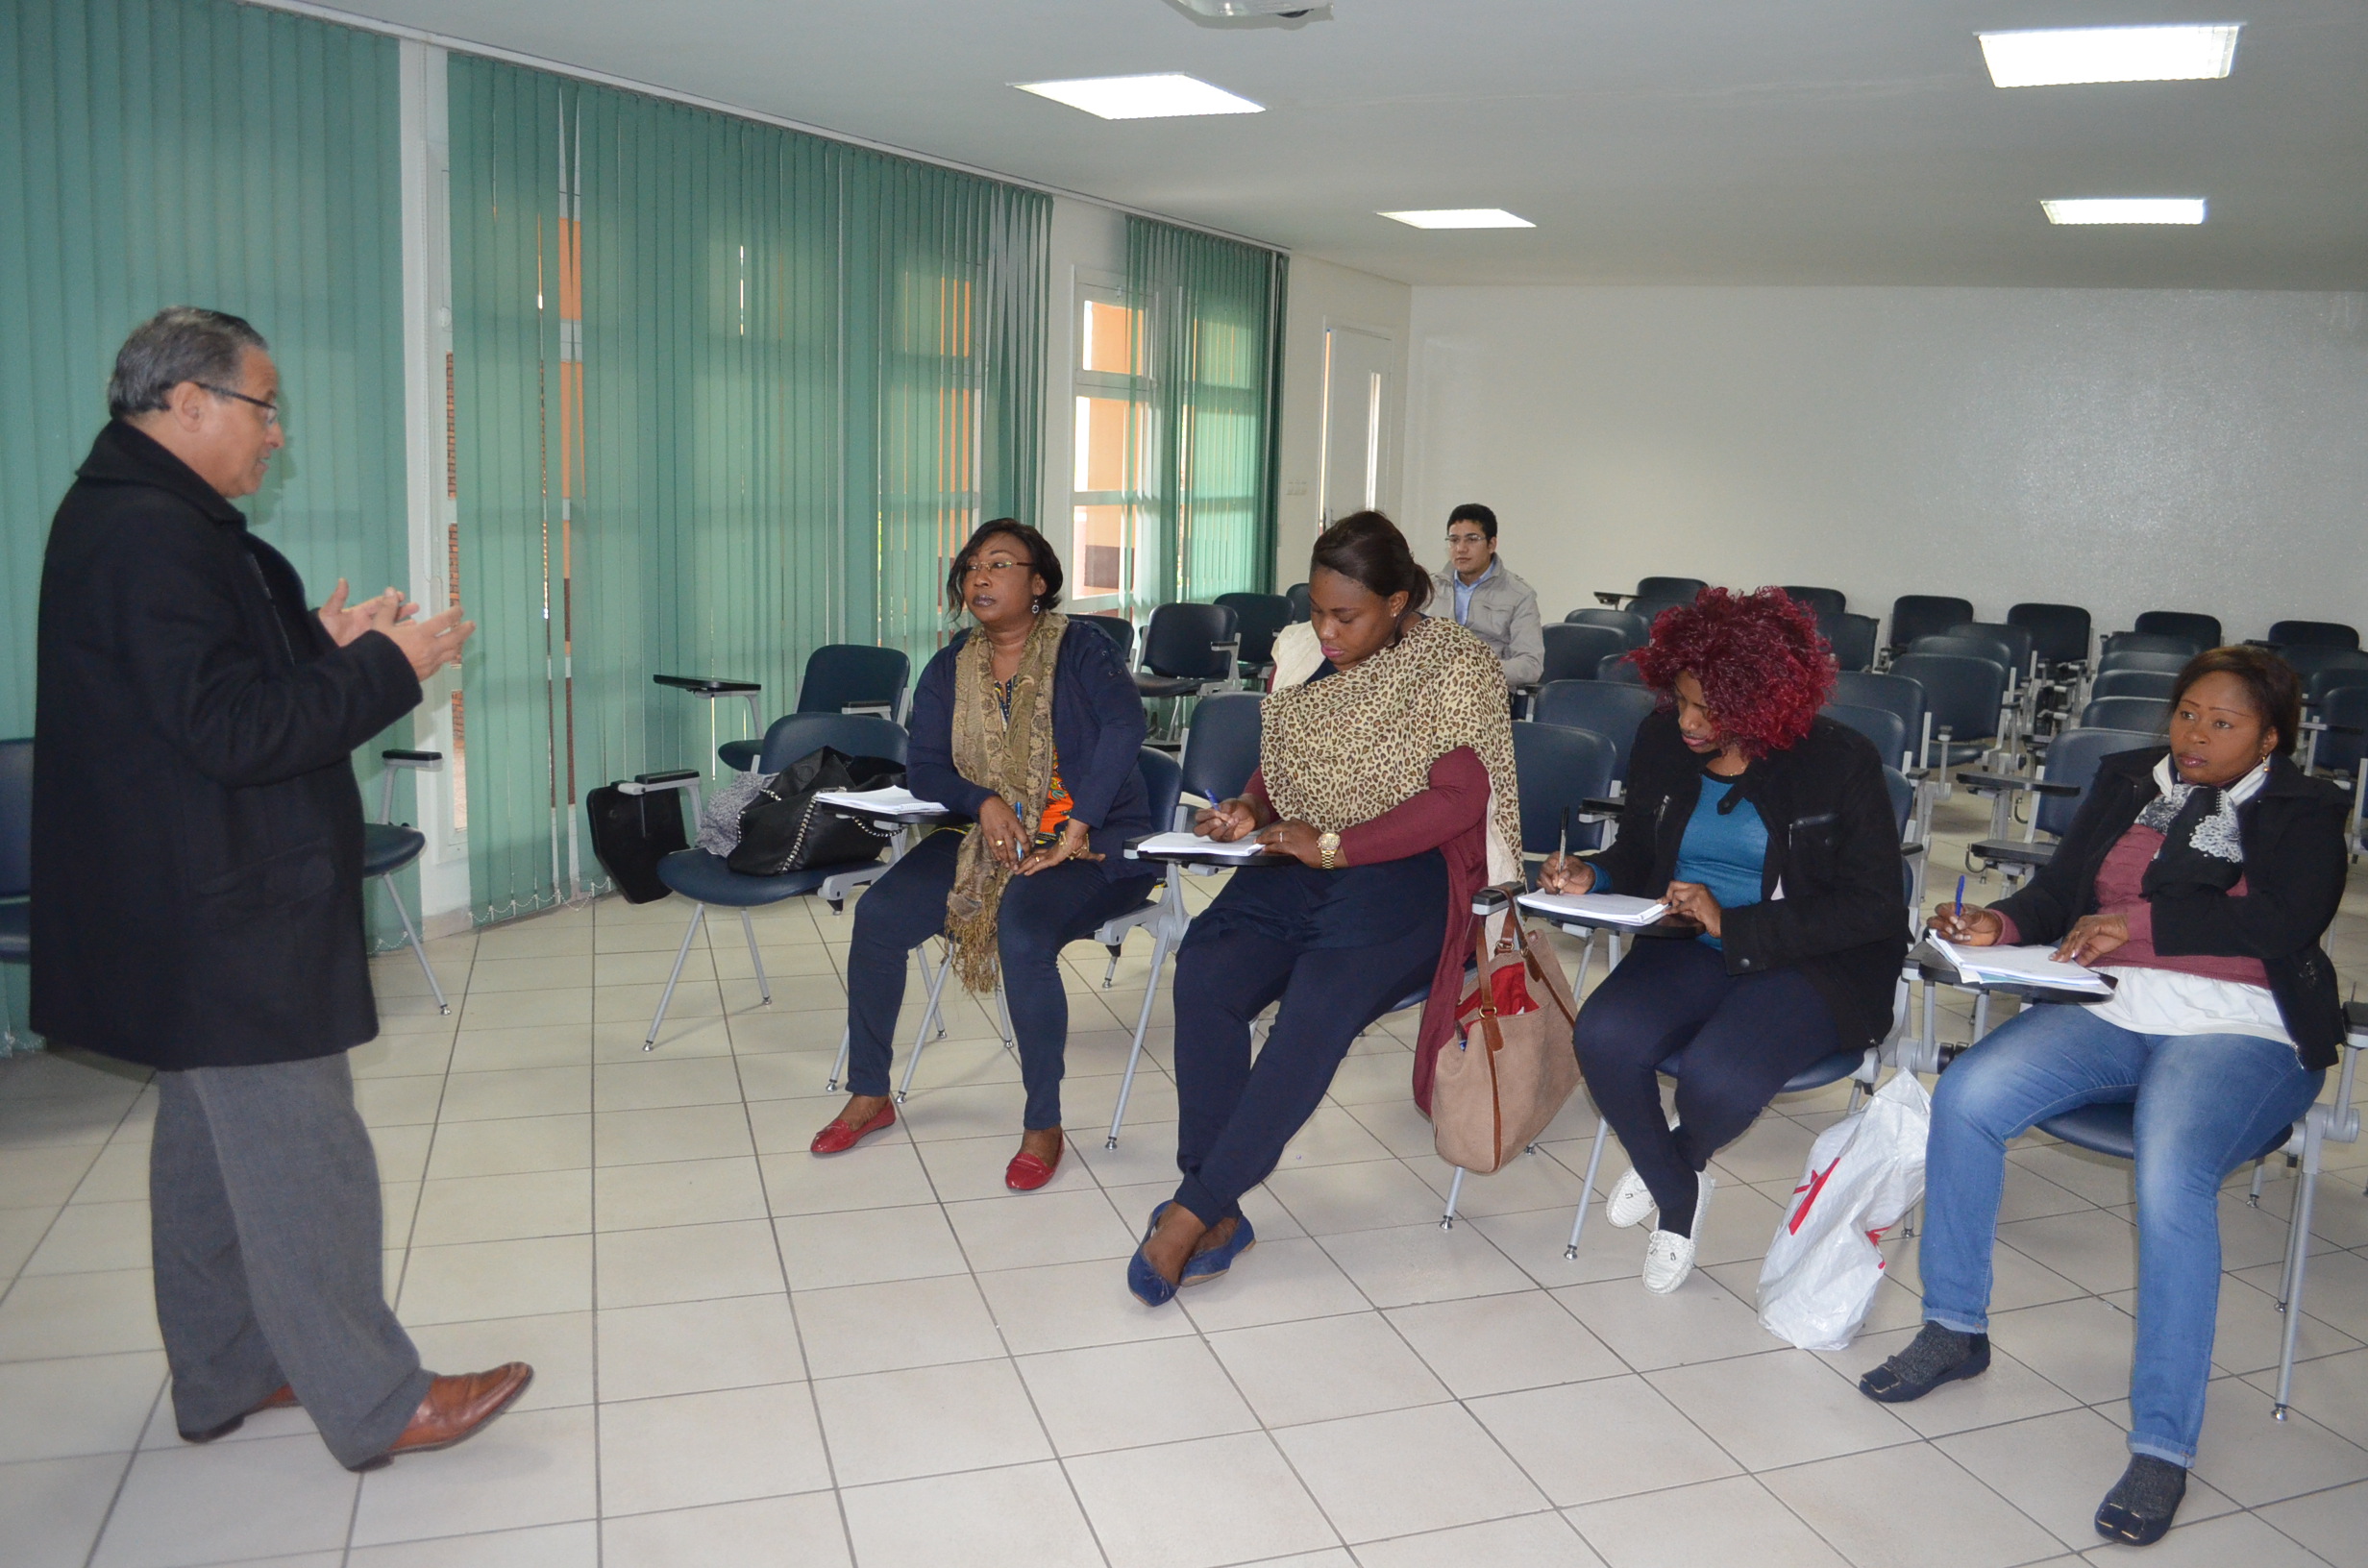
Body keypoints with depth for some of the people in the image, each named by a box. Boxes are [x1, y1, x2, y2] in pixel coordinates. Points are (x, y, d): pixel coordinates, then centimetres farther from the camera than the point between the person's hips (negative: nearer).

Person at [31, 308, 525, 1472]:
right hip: (228, 921, -11)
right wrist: (387, 667, -18)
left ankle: (224, 1377, 32)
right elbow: (233, 731, -26)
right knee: (304, 1165, -3)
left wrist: (325, 644, 4)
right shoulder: (153, 536, -21)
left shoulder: (132, 518, 13)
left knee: (211, 1149, 19)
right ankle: (375, 1407, 7)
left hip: (197, 915, 11)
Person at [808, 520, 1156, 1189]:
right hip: (984, 836, 5)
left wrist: (1077, 828, -29)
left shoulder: (1080, 649, -4)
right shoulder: (949, 669, 11)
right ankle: (870, 1095, 3)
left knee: (1023, 931, -35)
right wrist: (984, 802, -17)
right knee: (878, 914, -15)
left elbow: (1124, 724, -20)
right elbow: (924, 768, 4)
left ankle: (1043, 1126, -18)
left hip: (1091, 843, -5)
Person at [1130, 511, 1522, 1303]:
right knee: (1203, 974, -24)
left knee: (1319, 1001, -33)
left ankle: (1194, 1209, -24)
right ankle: (1216, 1217, -21)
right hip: (1302, 866, 6)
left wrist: (1335, 845, -18)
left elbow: (1459, 799, -14)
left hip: (1407, 875, -5)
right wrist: (1248, 808, 0)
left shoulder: (1456, 667, -5)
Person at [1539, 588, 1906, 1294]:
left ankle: (1681, 1153, 10)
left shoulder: (1841, 762, -10)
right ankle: (1678, 1194, 4)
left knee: (1718, 1077, -33)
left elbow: (1873, 910, -11)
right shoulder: (1661, 741, 3)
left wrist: (1733, 924, -20)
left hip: (1809, 968, -4)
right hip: (1688, 948, 4)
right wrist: (1591, 876, -8)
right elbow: (1637, 853, 17)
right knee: (1604, 1038, -27)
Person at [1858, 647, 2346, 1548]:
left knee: (2171, 1178, -33)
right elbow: (2060, 889, 12)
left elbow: (2285, 925, -12)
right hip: (2107, 1009, 4)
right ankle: (1954, 1329, -4)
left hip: (2239, 1032, -4)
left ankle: (2162, 1448, -24)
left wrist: (2138, 920, -17)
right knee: (1964, 1098, -22)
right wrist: (2004, 925, -10)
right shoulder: (2128, 780, 18)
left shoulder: (2304, 813, 6)